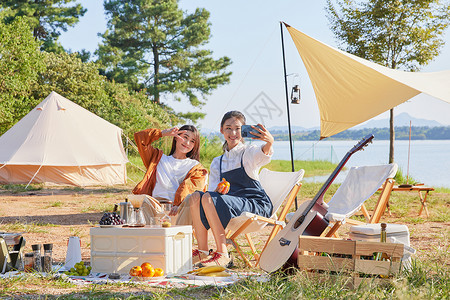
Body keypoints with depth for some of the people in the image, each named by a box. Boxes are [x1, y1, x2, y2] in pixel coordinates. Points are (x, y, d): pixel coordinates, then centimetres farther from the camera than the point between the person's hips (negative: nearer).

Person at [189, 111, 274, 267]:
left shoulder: (249, 152, 1)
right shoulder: (217, 162, 19)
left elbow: (263, 155, -25)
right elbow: (215, 190, 10)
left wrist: (269, 142, -49)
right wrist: (219, 190, -16)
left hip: (257, 204, -6)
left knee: (209, 198, -27)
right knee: (196, 196, -17)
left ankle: (222, 255, -26)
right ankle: (202, 252, -15)